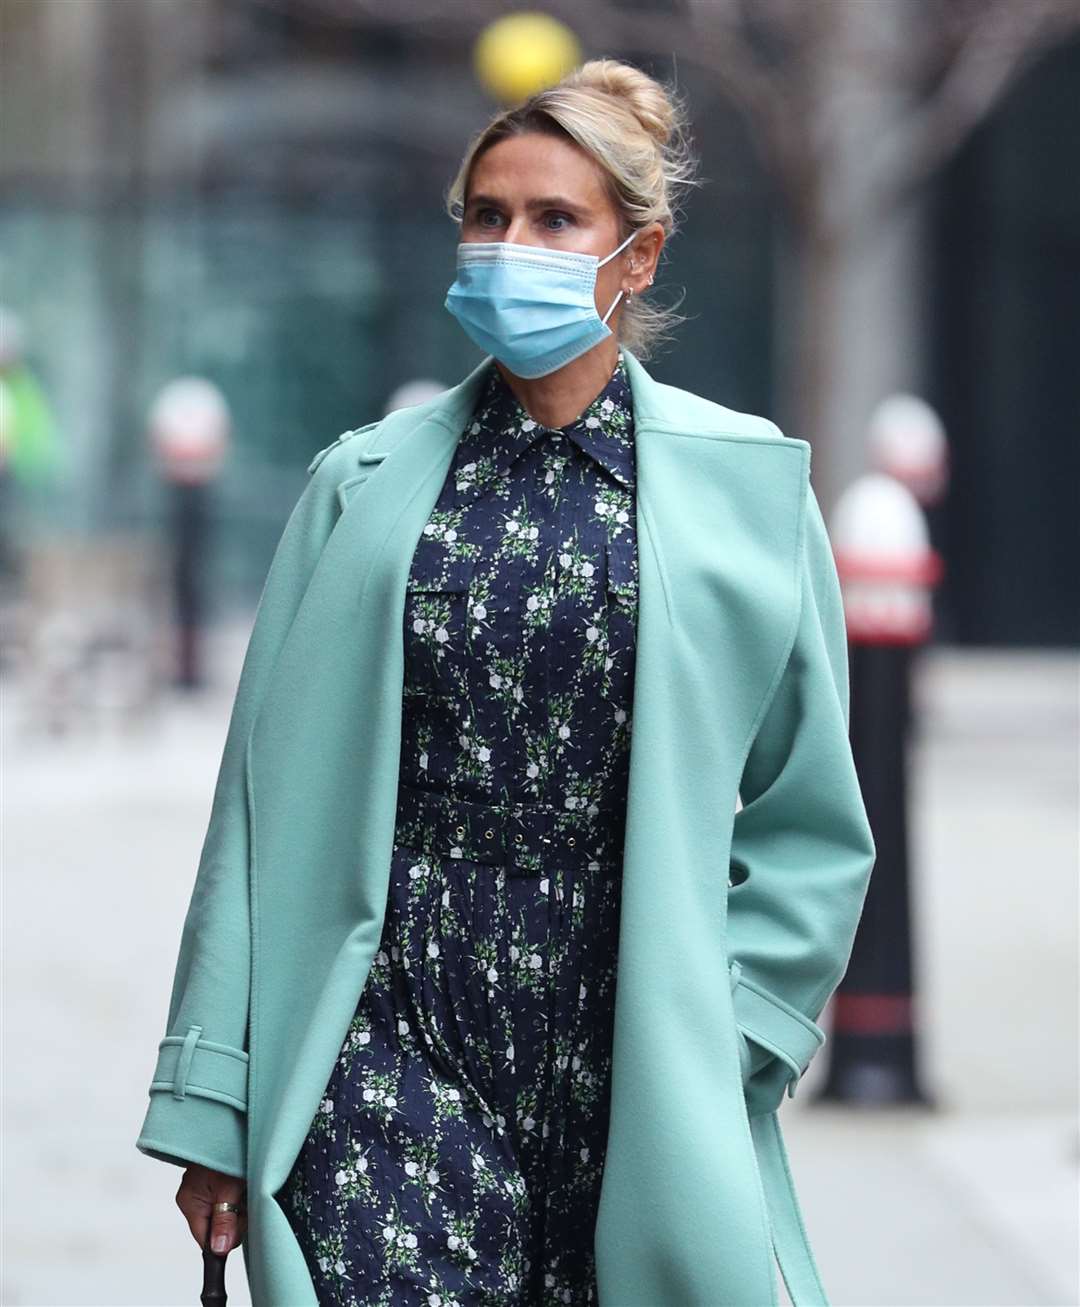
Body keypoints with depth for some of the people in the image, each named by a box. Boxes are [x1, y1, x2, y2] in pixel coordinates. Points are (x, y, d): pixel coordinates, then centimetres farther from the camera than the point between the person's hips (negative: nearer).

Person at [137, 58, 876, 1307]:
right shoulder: (365, 481, 7)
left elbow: (812, 823, 8)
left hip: (632, 1054, 0)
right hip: (393, 1047, 0)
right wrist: (215, 1103, 2)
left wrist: (717, 1034, -2)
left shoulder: (745, 480, 4)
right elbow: (268, 796, 6)